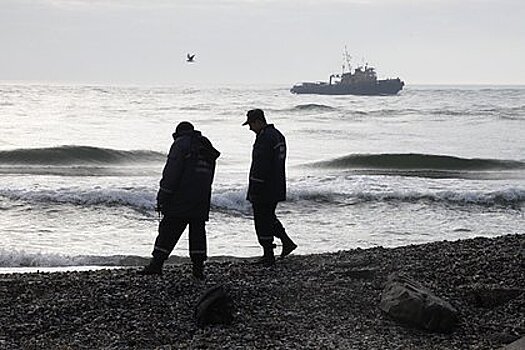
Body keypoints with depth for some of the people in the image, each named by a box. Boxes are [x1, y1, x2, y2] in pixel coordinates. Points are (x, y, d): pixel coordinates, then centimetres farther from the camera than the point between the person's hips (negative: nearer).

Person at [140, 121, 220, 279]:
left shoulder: (180, 144, -4)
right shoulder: (207, 147, 19)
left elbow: (172, 173, -13)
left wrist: (163, 197, -12)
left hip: (180, 201, -6)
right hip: (201, 201, 6)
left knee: (168, 231, -3)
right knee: (198, 232, 8)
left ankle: (156, 264, -5)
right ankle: (198, 268, 5)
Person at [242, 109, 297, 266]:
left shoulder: (264, 138, -20)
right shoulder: (277, 135, 13)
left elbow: (259, 166, -23)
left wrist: (254, 190, -21)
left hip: (263, 189, -10)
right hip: (277, 188, 10)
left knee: (262, 222, -1)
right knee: (269, 217, 23)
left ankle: (268, 256, 3)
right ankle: (287, 242, 16)